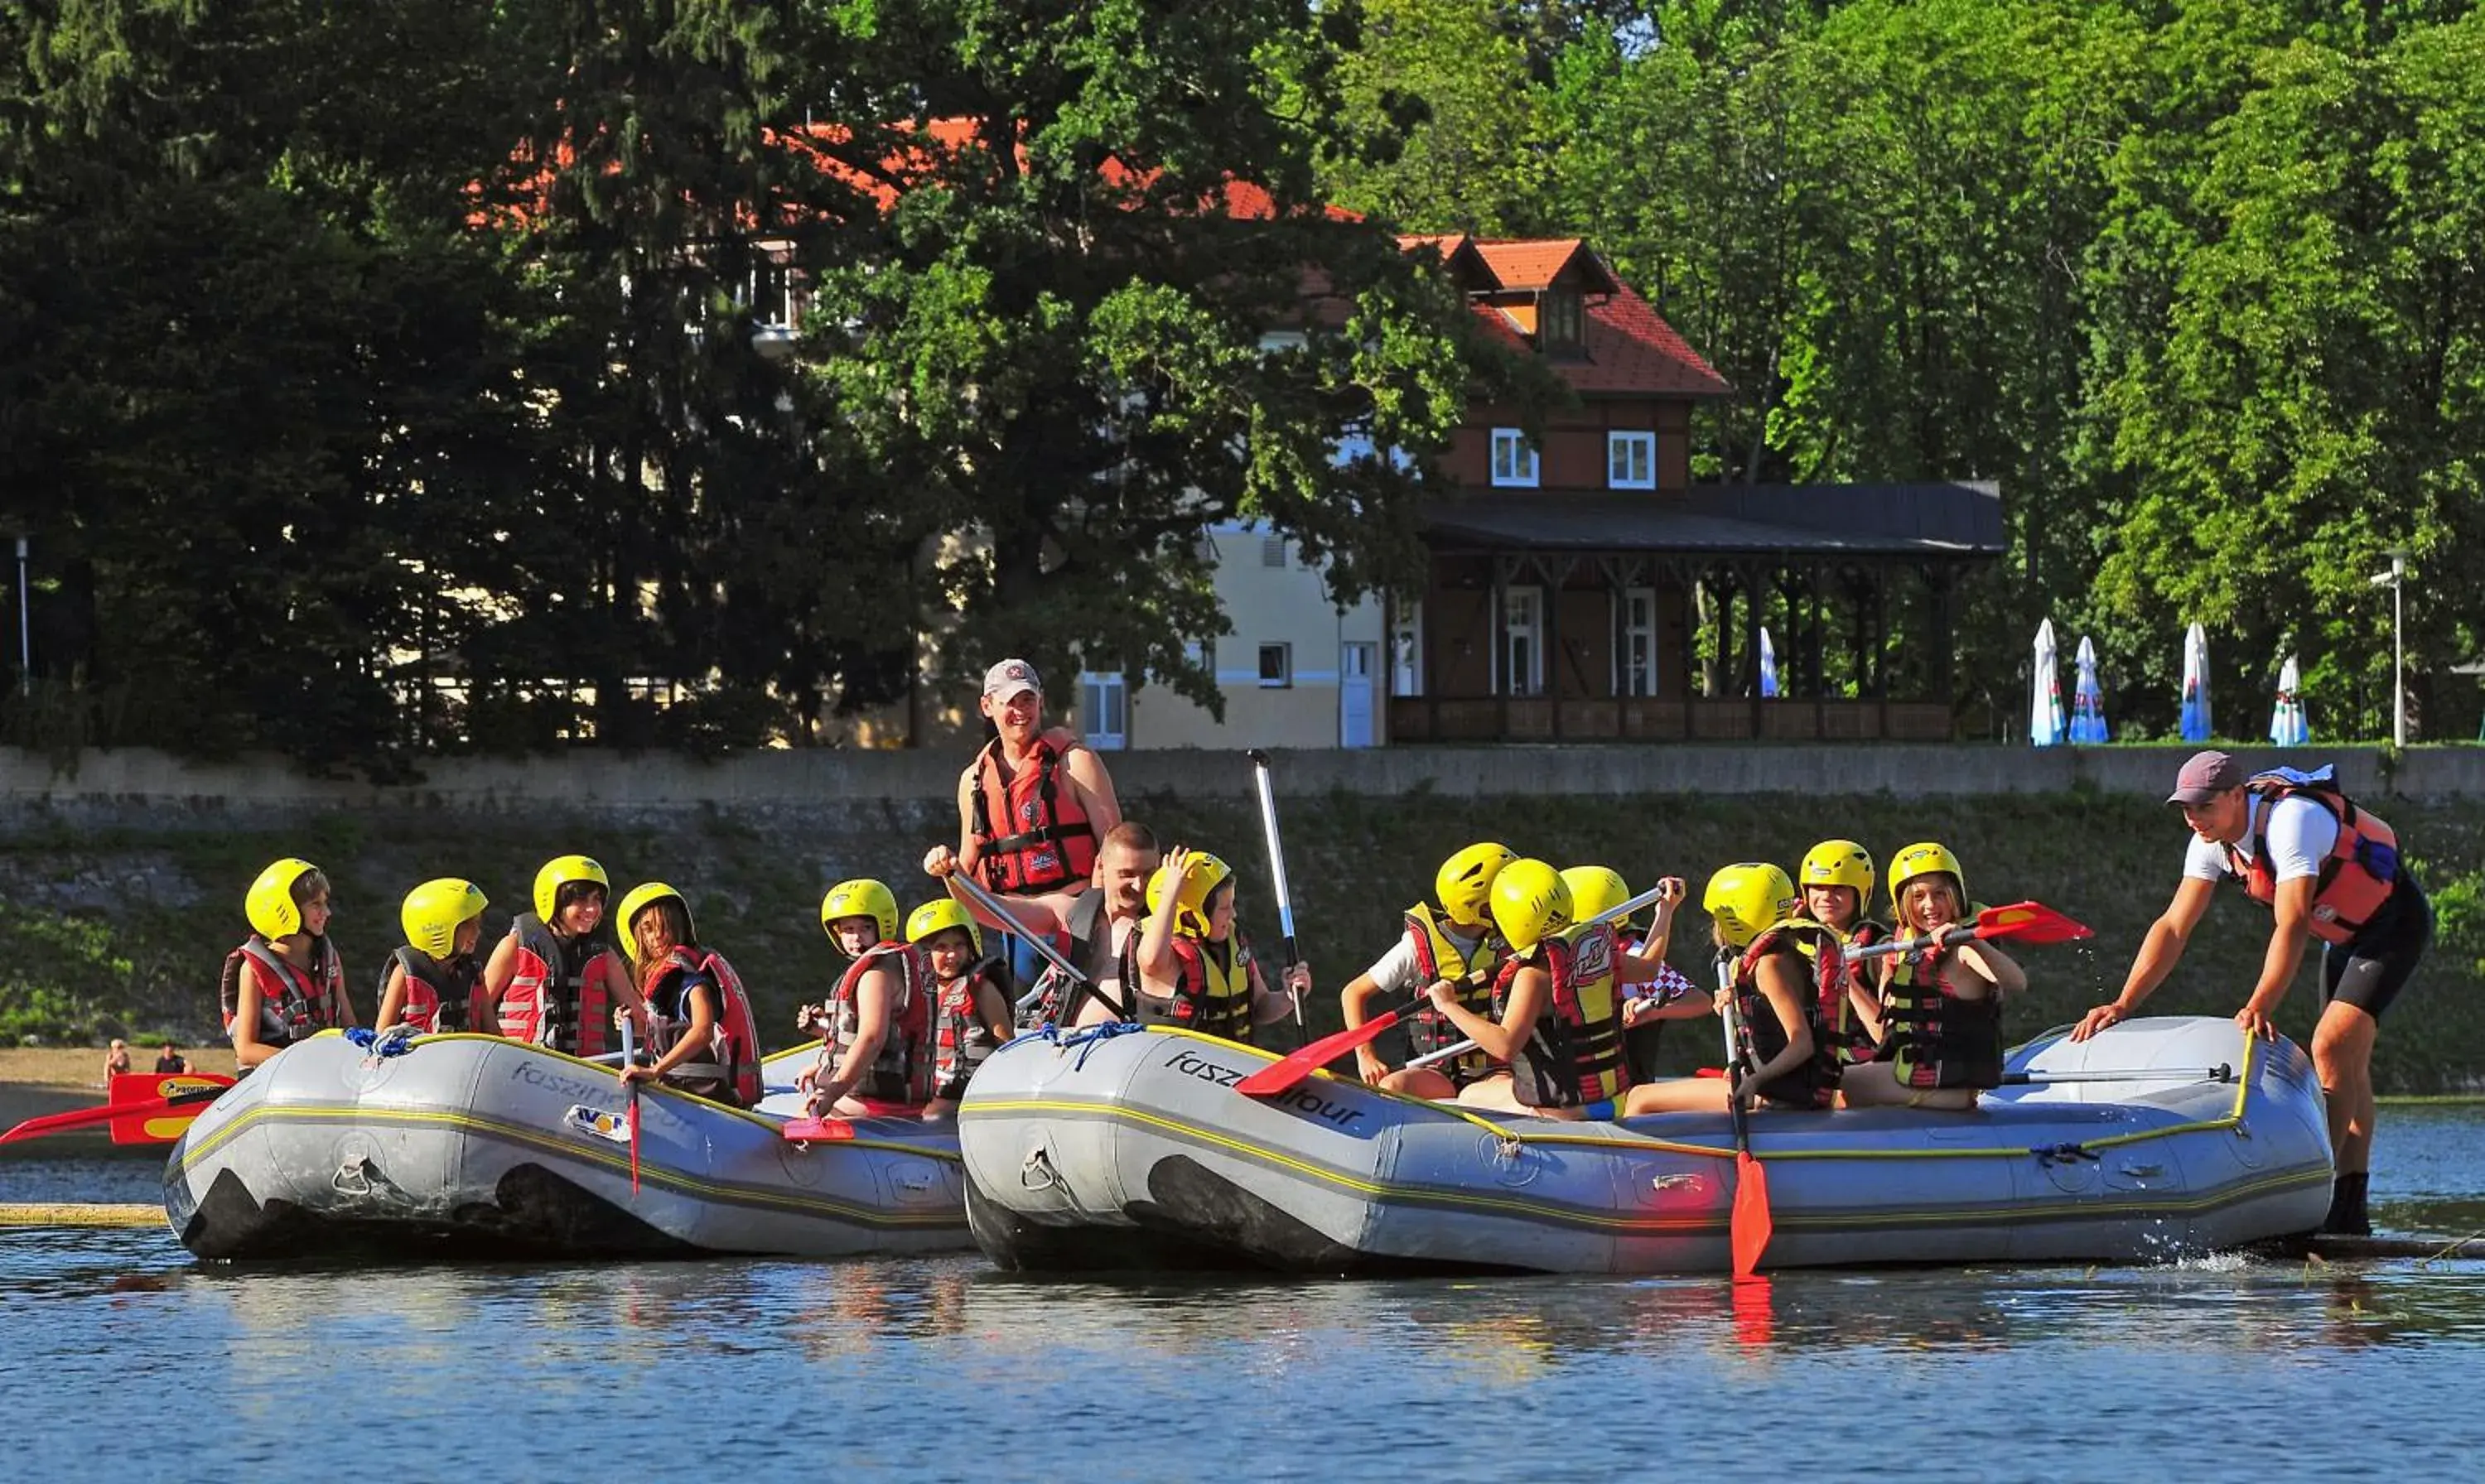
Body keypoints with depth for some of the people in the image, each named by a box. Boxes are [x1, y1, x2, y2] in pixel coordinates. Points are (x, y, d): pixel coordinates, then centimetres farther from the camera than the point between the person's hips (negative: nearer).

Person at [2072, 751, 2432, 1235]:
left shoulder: (2290, 821, -34)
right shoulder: (2213, 843, -9)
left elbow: (2292, 926, -42)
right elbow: (2173, 927, -10)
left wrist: (2259, 1007, -51)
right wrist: (2123, 1005, -19)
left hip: (2395, 925, -9)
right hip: (2345, 936, 9)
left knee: (2331, 1047, -21)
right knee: (2348, 1065, 8)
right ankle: (2352, 1213, 10)